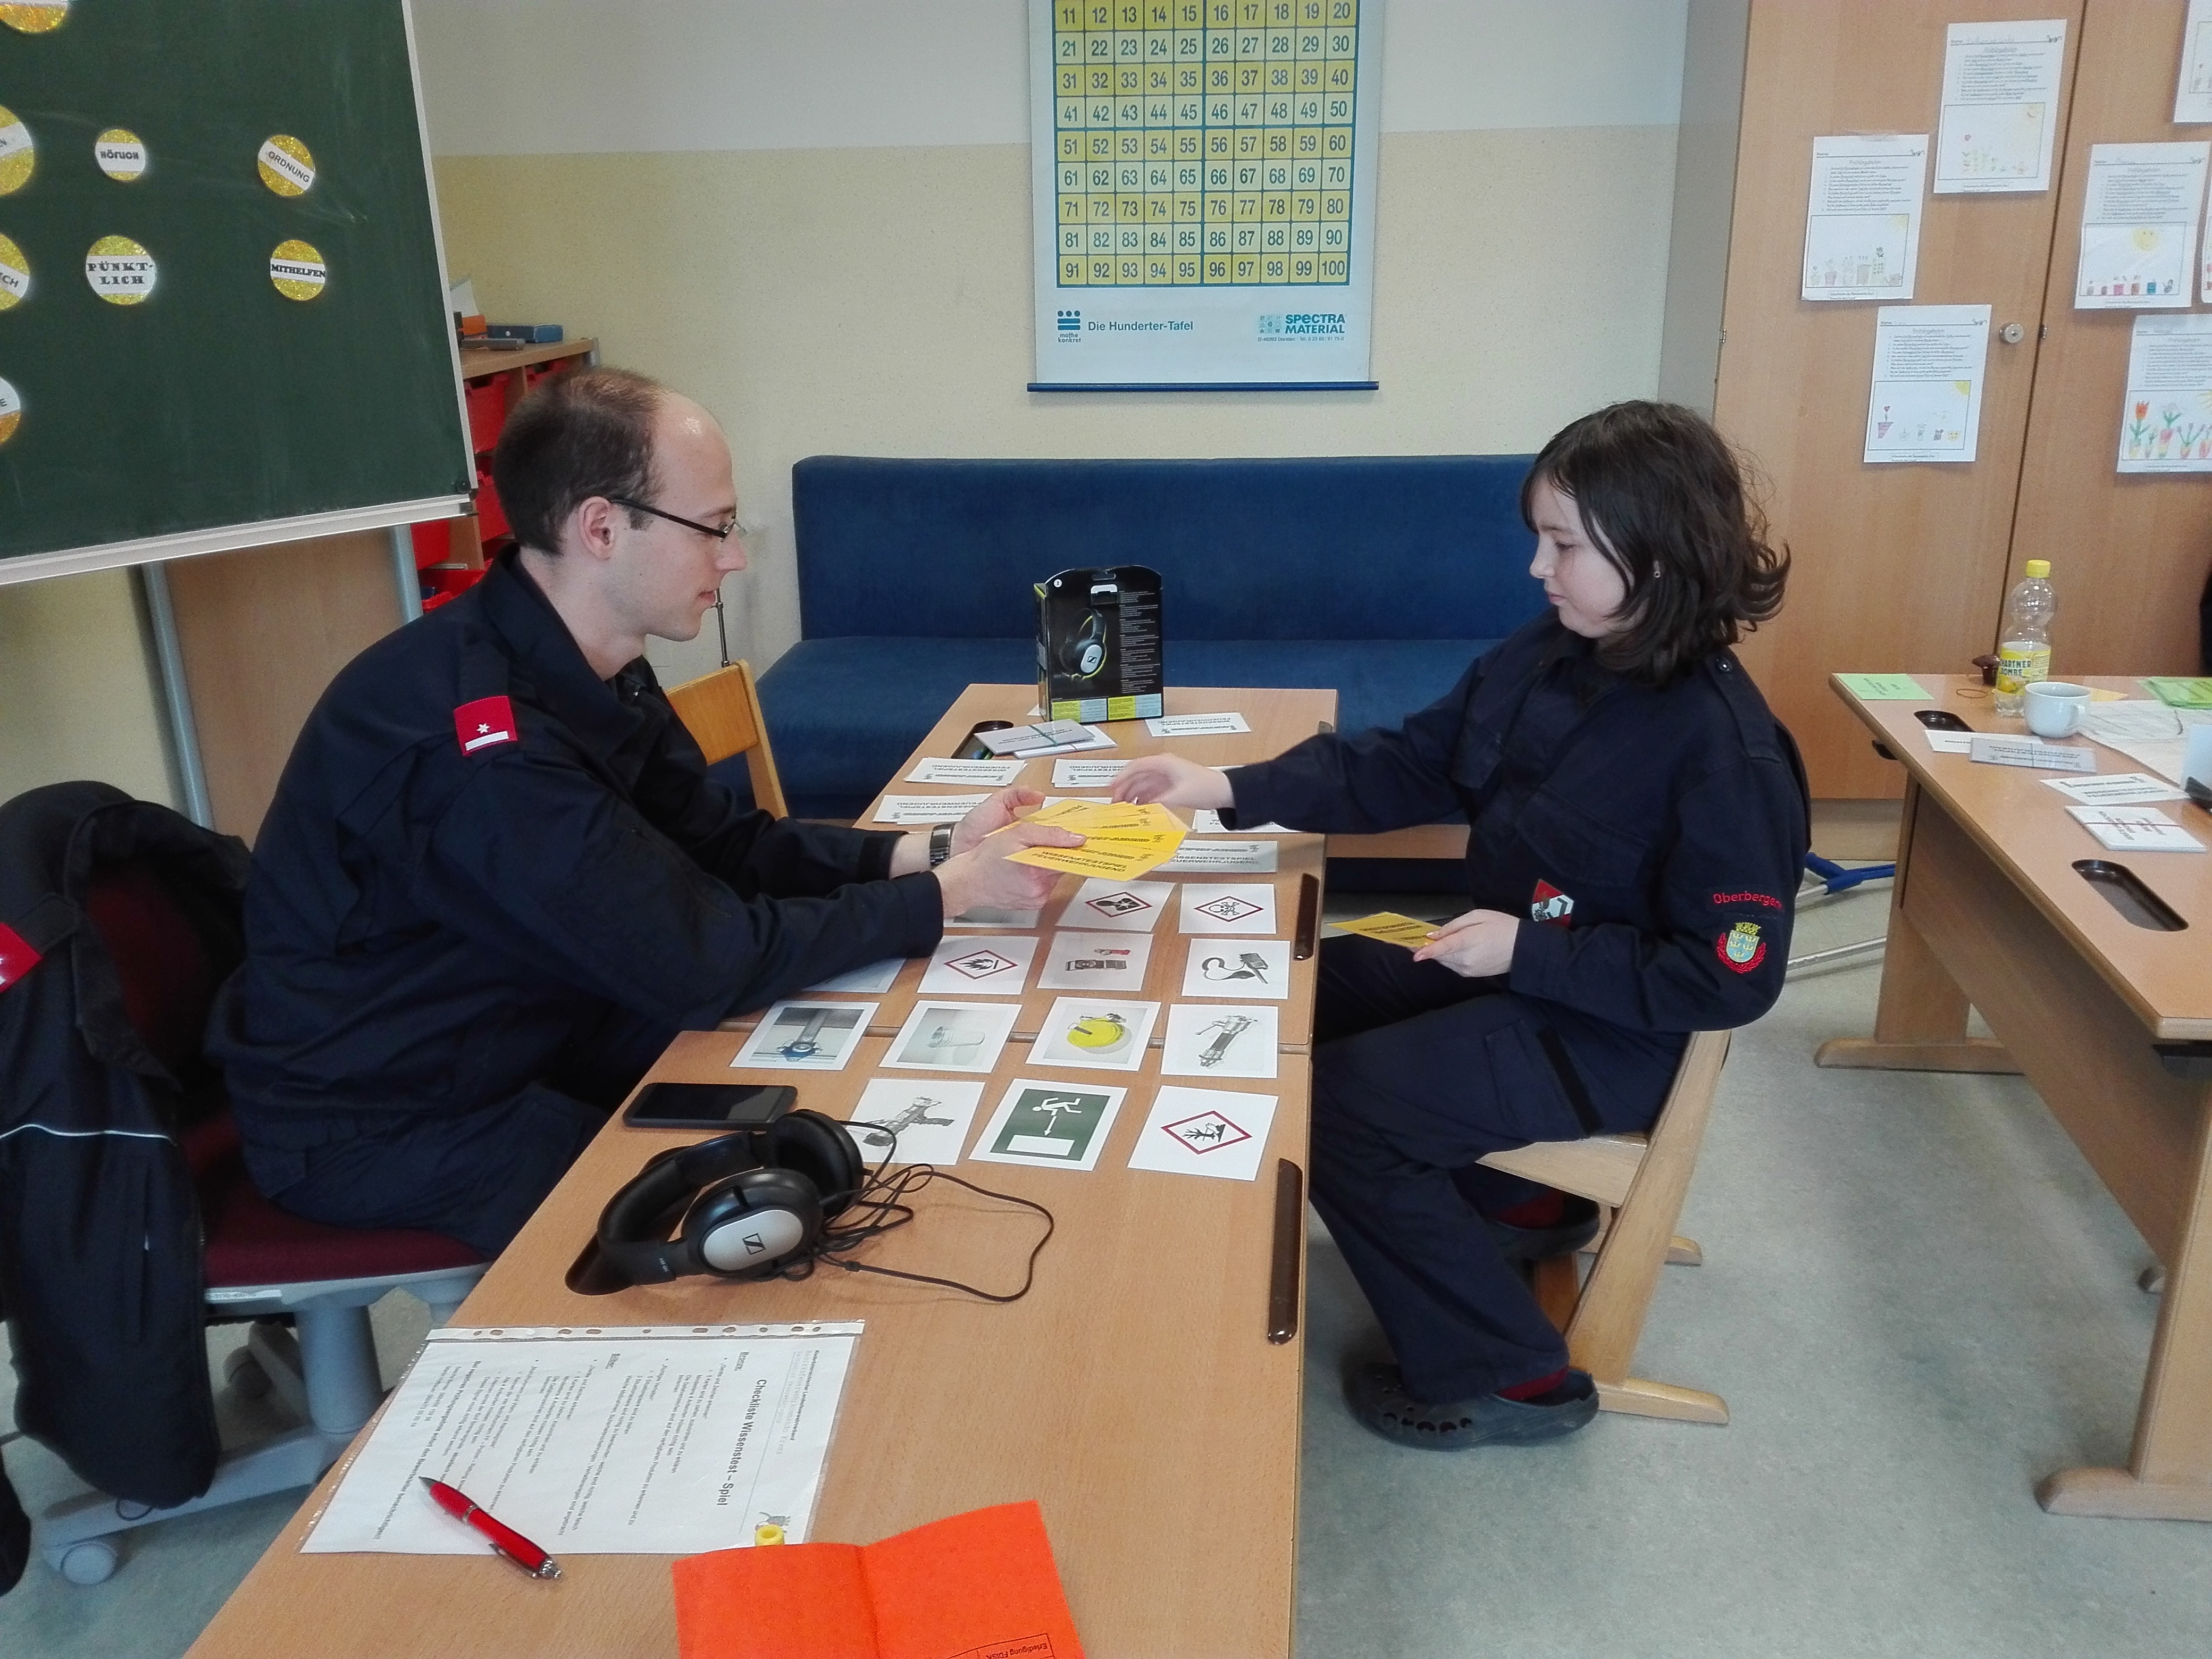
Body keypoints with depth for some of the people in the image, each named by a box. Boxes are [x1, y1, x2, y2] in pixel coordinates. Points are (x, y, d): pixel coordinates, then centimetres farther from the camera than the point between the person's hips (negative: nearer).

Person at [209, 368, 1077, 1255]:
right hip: (382, 1121, -8)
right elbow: (704, 964, -30)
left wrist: (932, 848, -10)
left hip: (522, 1036, 8)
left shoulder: (587, 670, -3)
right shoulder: (476, 739, -33)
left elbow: (724, 844, 3)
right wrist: (953, 893, -22)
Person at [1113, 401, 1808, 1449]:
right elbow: (1406, 767, 1)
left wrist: (1530, 953, -25)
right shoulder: (1543, 661, -4)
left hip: (1601, 1033, -9)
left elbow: (1730, 981, -22)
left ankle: (1505, 1376, 4)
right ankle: (1514, 1202, 28)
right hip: (1503, 963, 9)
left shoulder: (1727, 750, -26)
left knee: (1333, 1102, -15)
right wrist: (1230, 790, -9)